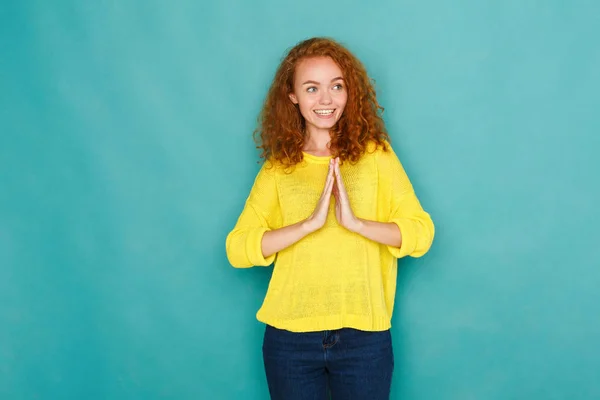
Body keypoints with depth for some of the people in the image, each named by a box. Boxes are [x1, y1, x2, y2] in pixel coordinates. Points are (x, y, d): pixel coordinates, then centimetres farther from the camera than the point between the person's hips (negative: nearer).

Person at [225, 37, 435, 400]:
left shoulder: (375, 154, 1)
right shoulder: (278, 167, 4)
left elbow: (421, 233, -5)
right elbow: (237, 248, -7)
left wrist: (356, 222, -20)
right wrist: (311, 223, -17)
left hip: (364, 334, -1)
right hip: (290, 335, 1)